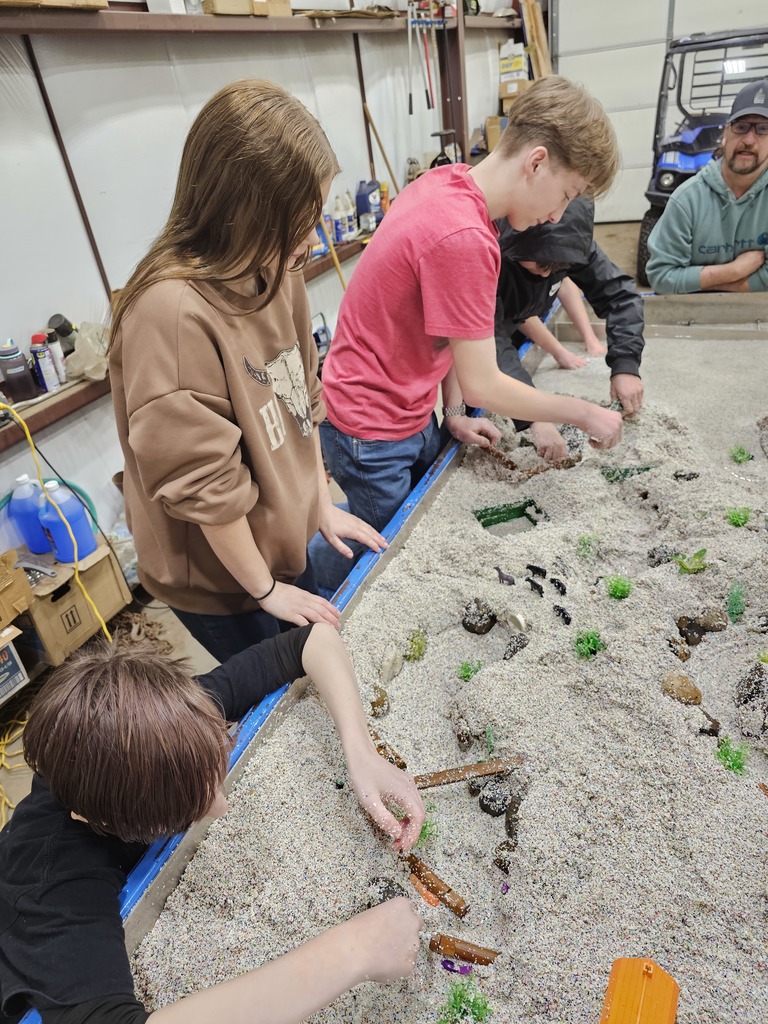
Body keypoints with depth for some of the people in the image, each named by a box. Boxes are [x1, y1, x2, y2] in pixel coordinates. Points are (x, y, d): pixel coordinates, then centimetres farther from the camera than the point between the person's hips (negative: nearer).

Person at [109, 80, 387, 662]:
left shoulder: (274, 271, -6)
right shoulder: (173, 312, -31)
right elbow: (201, 480, -26)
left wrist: (323, 505, 7)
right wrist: (264, 588, -14)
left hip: (287, 542, 7)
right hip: (221, 579, -6)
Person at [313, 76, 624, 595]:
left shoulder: (449, 182, 0)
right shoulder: (463, 238, -29)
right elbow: (482, 385, -24)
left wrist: (454, 413, 0)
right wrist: (583, 414, -12)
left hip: (413, 413, 9)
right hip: (373, 435, -9)